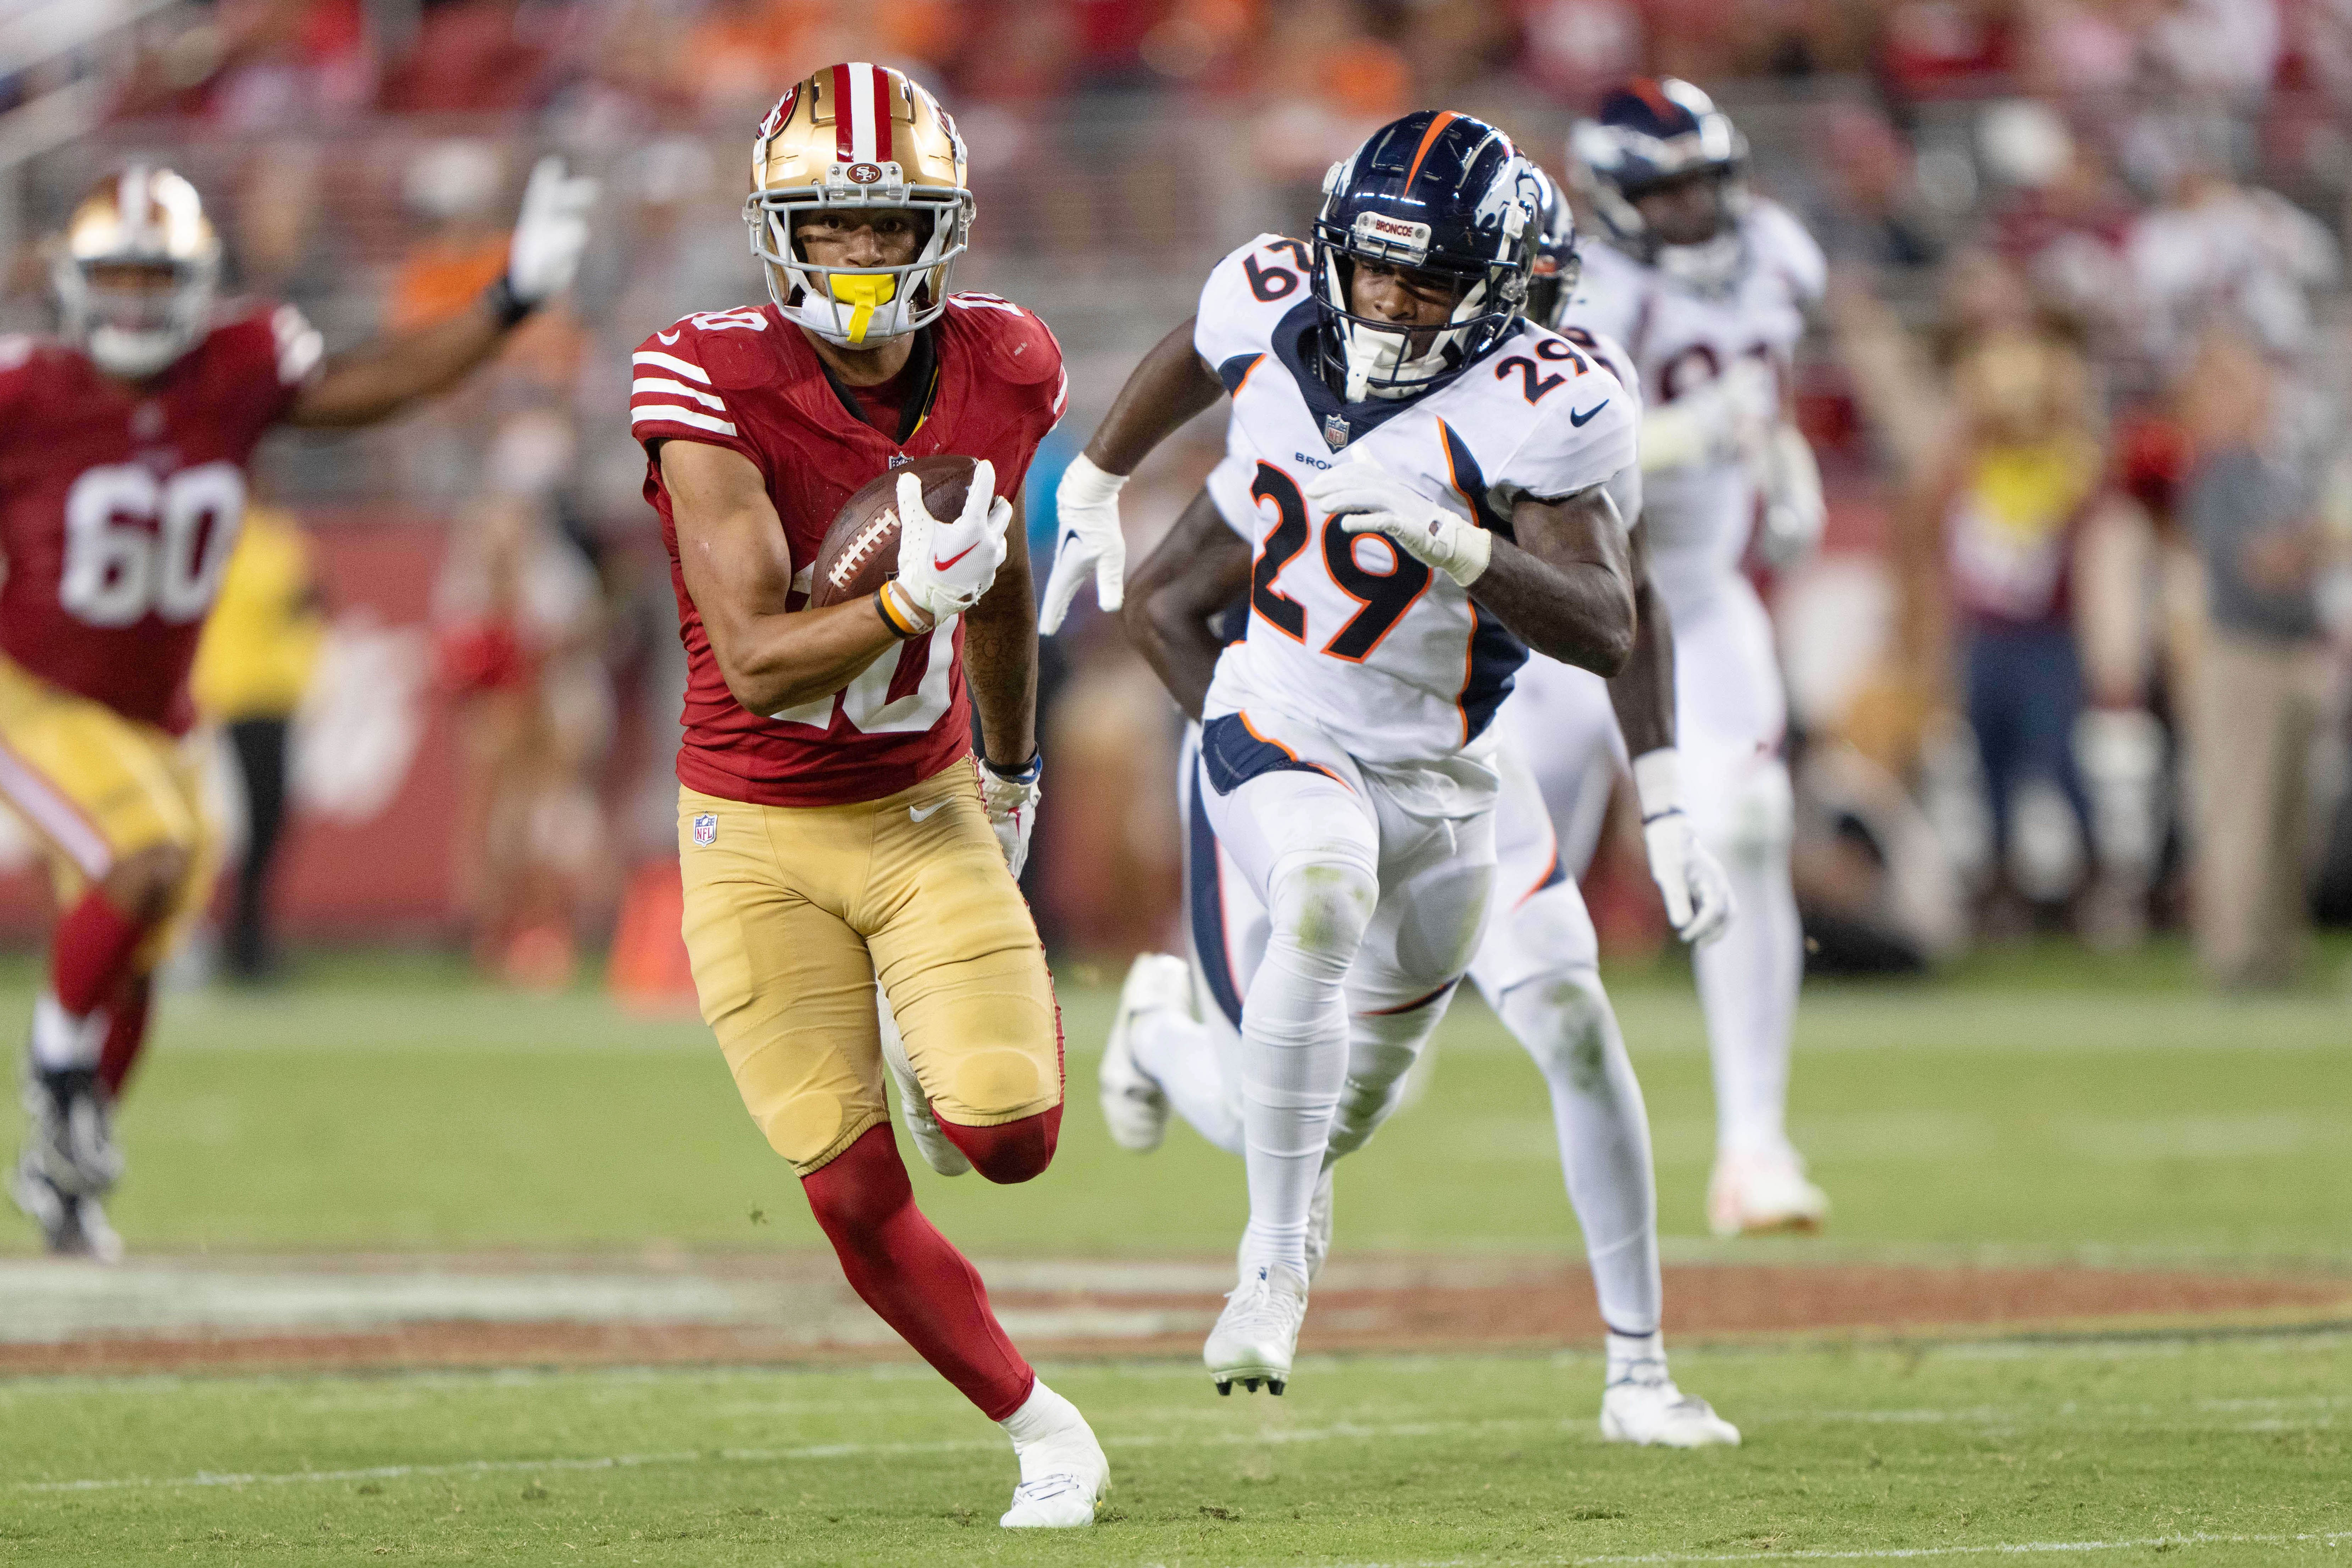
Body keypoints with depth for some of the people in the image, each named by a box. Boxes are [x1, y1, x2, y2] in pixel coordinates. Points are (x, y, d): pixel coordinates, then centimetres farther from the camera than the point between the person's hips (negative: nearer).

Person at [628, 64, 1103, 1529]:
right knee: (857, 1198, -3)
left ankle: (947, 1054, 24)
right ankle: (1042, 1429, 19)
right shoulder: (719, 388, -21)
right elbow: (756, 660, -24)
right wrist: (913, 600, -38)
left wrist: (1012, 775, 26)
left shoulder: (999, 374, -7)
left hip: (927, 814, 3)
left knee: (1011, 1139, -13)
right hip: (761, 841, -3)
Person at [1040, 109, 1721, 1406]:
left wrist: (1446, 540, -42)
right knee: (1324, 897, -34)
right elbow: (1189, 361, 15)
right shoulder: (1274, 303, -11)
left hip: (1433, 769, 1)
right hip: (1276, 720, -1)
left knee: (1386, 1028, 21)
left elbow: (1607, 634, -30)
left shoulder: (1532, 409, -23)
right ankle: (1276, 1261, -29)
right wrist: (1093, 485, 25)